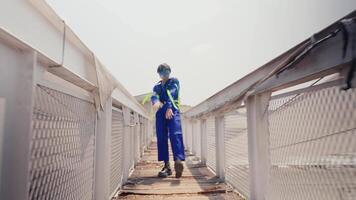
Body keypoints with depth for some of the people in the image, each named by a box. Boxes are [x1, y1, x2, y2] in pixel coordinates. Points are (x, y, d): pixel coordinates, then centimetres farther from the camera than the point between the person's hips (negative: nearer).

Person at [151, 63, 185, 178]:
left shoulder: (174, 81, 15)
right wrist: (156, 102, -23)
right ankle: (167, 166, 1)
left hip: (173, 110, -4)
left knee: (175, 134, -21)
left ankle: (178, 160, -37)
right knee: (161, 138, -3)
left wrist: (169, 108, -21)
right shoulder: (157, 86, 24)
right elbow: (154, 96, 3)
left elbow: (172, 94, -4)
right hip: (160, 112, 4)